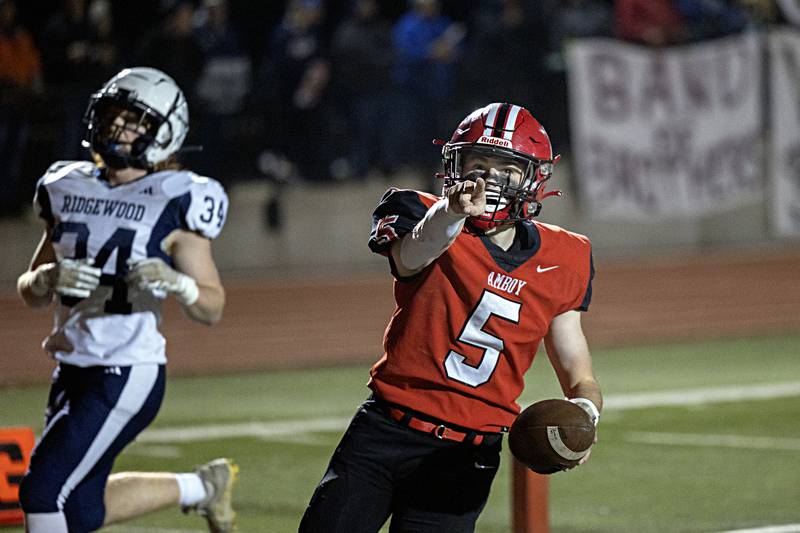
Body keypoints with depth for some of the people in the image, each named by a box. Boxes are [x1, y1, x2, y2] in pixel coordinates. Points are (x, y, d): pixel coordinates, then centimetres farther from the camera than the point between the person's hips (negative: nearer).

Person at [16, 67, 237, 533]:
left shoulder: (173, 203, -8)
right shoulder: (69, 189, 8)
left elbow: (213, 309, -5)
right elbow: (30, 292, 12)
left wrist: (177, 283, -25)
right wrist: (49, 278, -10)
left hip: (128, 375, -7)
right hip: (74, 369, 7)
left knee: (45, 492, -11)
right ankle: (202, 486, 33)